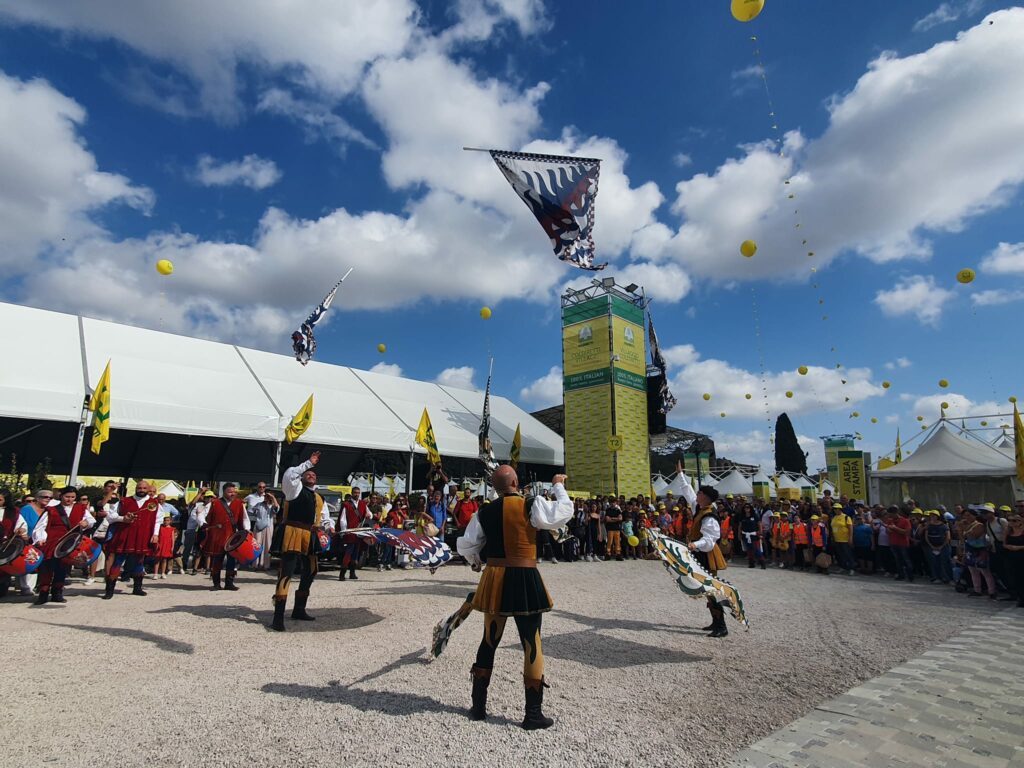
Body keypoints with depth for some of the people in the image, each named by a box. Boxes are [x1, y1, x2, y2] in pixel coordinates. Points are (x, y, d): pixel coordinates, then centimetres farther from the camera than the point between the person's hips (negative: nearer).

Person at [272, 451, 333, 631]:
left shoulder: (319, 498, 21)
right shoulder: (295, 488, 5)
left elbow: (326, 519, 25)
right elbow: (289, 474, -17)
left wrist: (327, 526, 3)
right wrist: (309, 462, -12)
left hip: (310, 537, 8)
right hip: (293, 533, -7)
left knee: (309, 572, 16)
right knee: (286, 572, -13)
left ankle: (299, 610, 32)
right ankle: (278, 616, -13)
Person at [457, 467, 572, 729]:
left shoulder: (484, 512, 0)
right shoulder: (531, 506, -13)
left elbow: (465, 546, 5)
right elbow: (564, 512, -11)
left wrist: (477, 560, 26)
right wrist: (559, 486, 4)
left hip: (494, 581, 4)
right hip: (524, 580, -4)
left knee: (489, 642, 18)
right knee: (532, 644, 9)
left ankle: (478, 706, 29)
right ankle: (533, 713, 16)